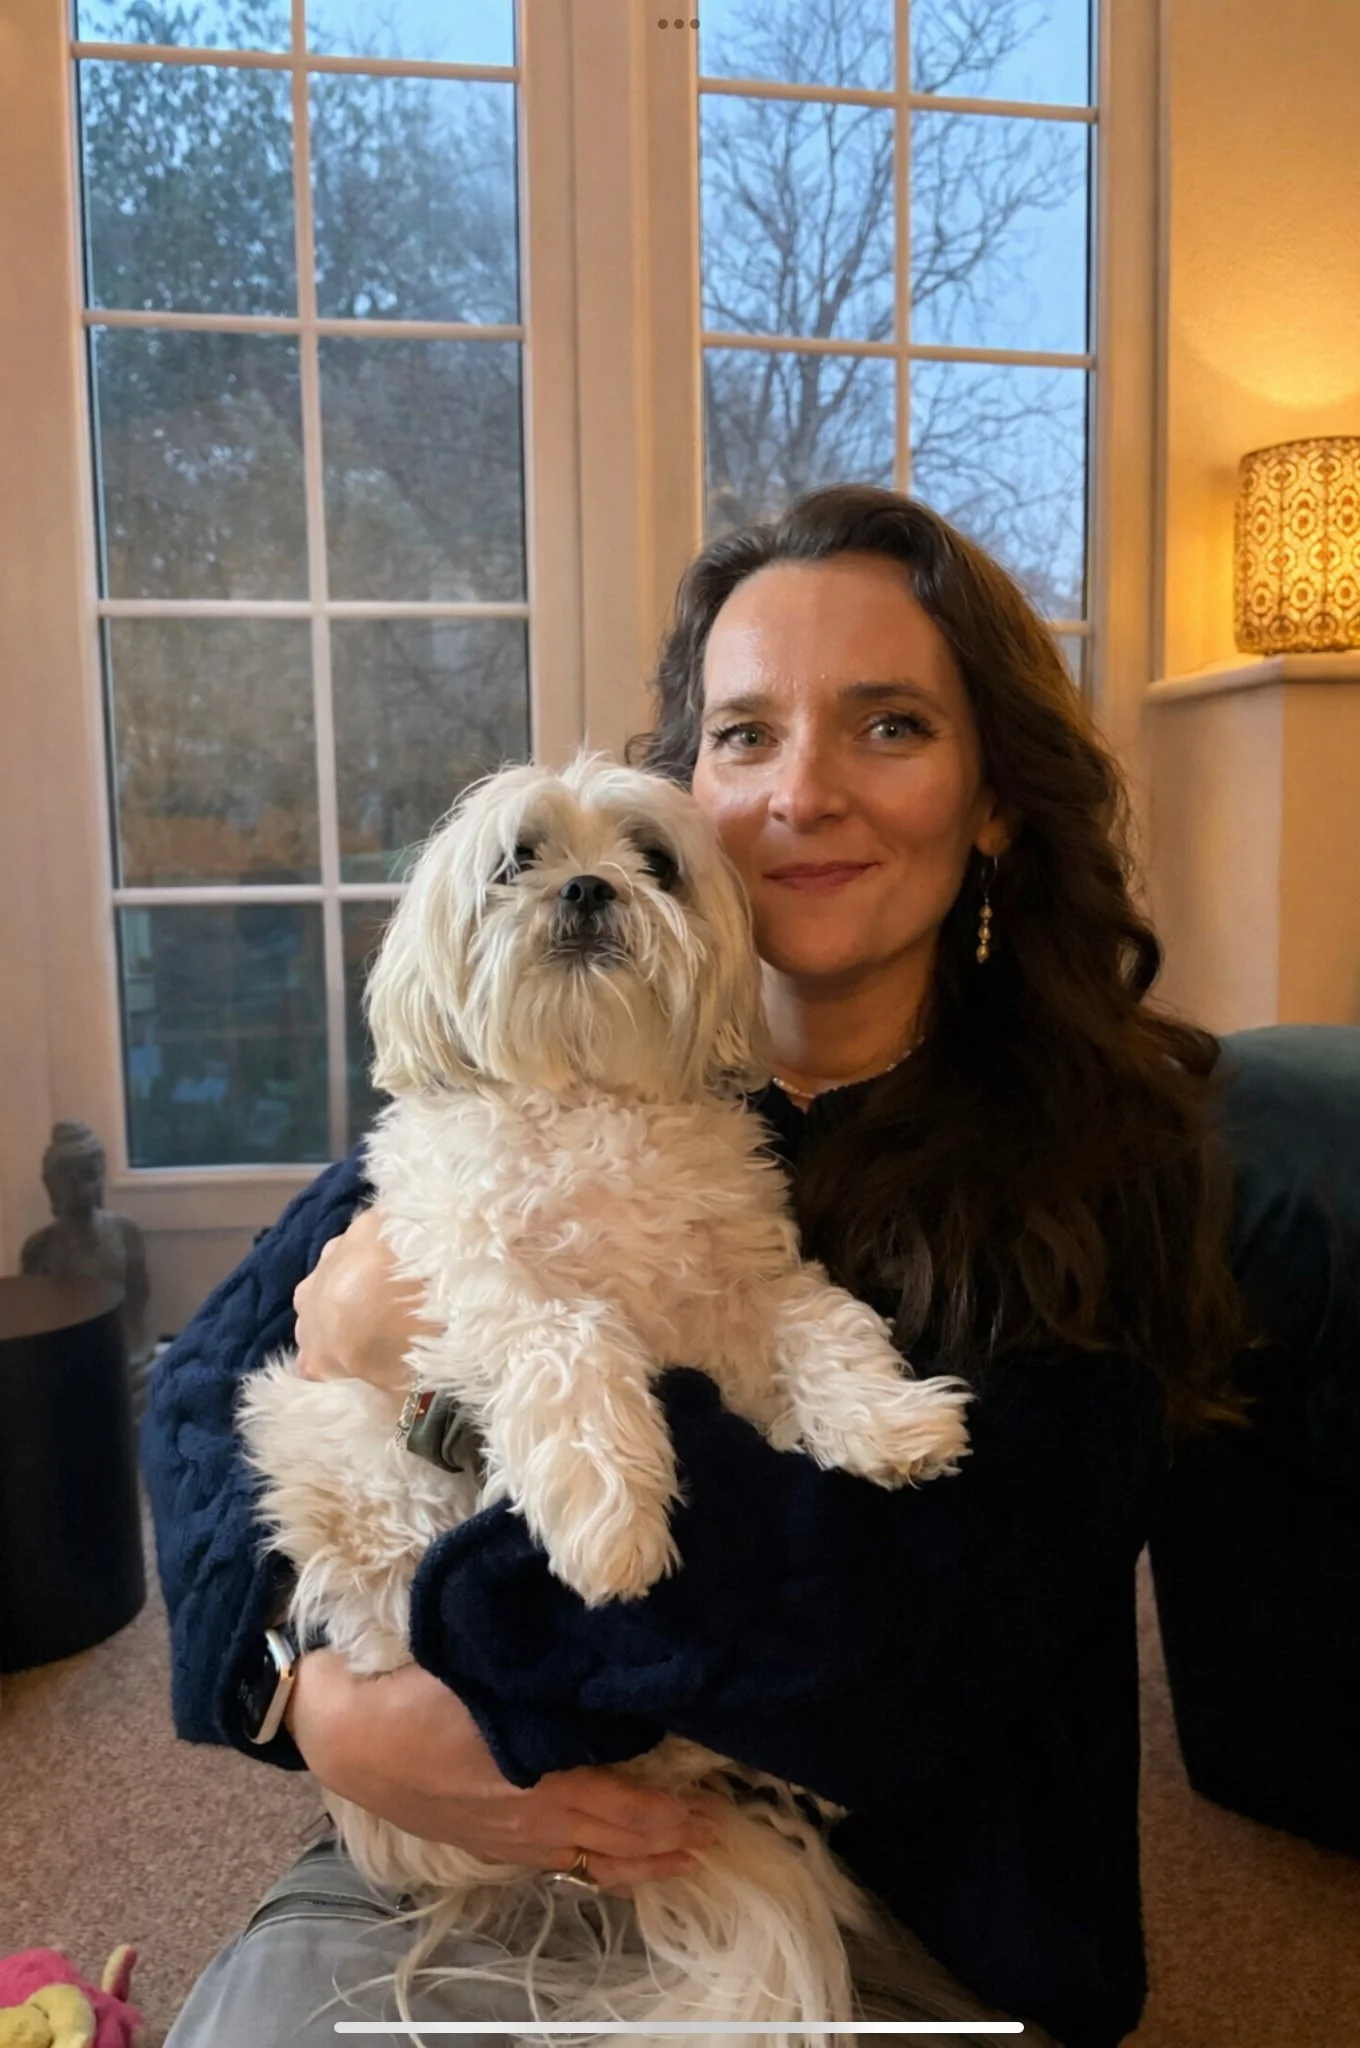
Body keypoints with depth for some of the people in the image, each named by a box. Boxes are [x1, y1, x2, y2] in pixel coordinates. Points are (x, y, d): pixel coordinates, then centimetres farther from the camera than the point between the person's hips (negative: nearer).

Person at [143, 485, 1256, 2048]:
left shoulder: (1098, 1162, -11)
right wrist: (328, 1695, -22)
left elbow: (922, 1655, -21)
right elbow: (210, 1382, -4)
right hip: (449, 1839, 1)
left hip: (888, 1922, 0)